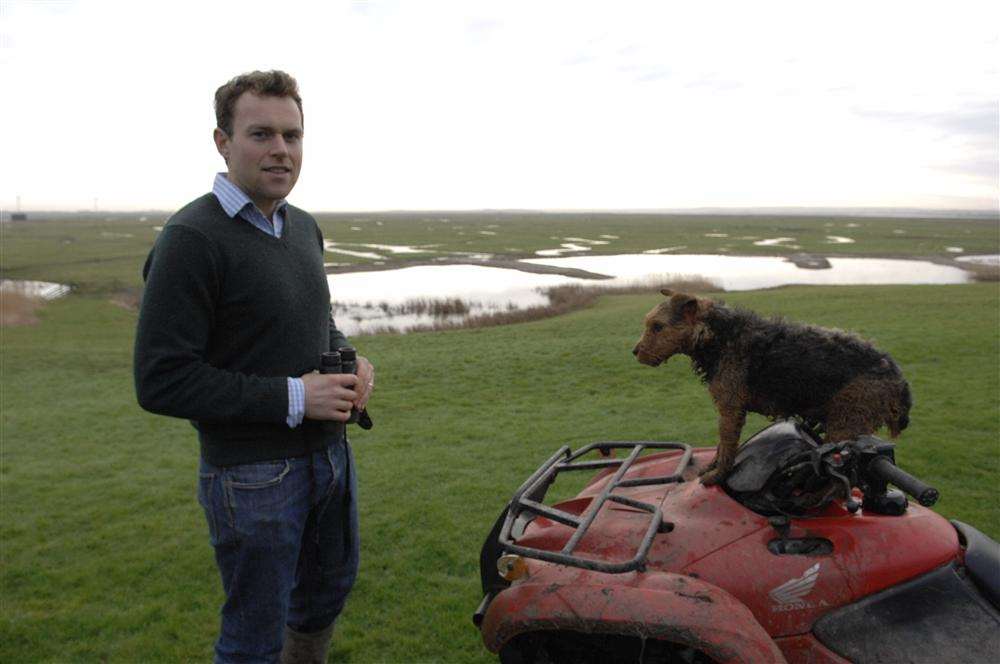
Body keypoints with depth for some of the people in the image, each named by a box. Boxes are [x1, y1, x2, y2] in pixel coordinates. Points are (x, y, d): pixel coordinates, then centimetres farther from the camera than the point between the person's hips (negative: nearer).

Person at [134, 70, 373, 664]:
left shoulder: (303, 227, 6)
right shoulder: (191, 240, -19)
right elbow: (161, 382, -20)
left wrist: (350, 361, -2)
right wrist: (292, 397, -22)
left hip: (332, 453, 8)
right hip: (252, 475, -7)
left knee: (328, 591, 26)